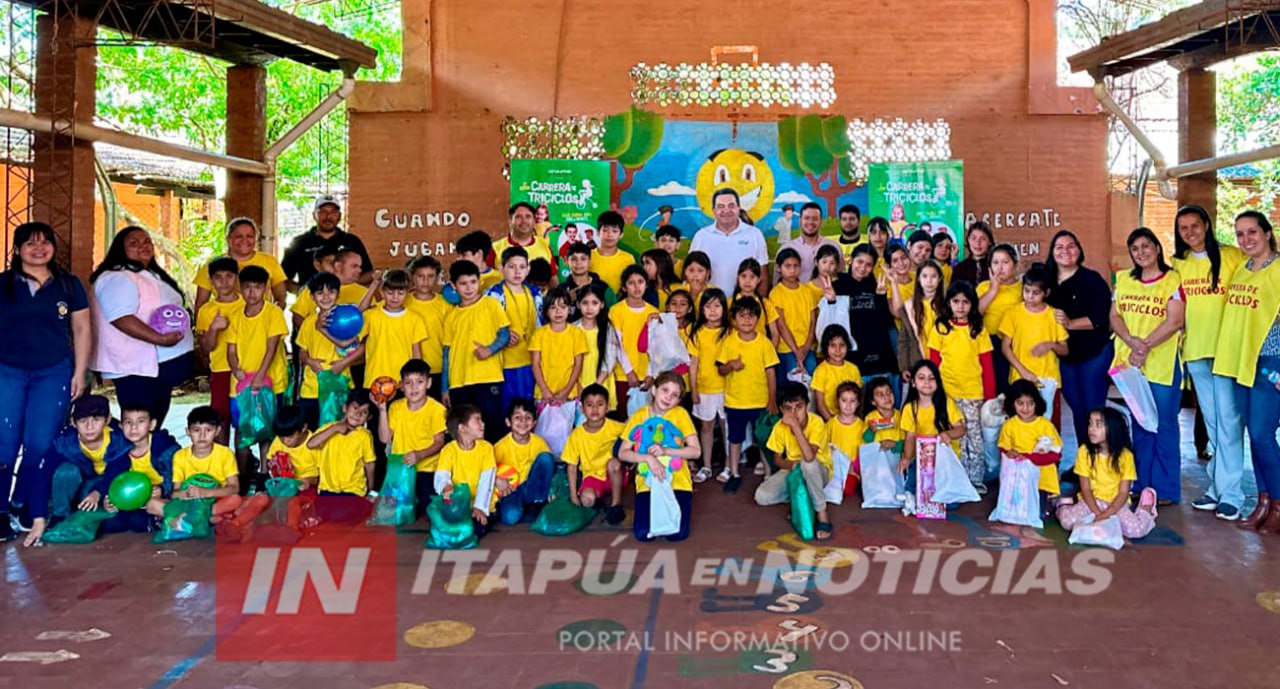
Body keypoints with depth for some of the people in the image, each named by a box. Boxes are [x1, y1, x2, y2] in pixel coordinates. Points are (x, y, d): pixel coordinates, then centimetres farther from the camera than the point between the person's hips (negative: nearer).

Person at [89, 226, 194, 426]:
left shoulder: (152, 275, 18)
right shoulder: (117, 278, -14)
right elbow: (121, 318, -26)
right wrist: (160, 339, -31)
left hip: (160, 365, 10)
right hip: (138, 368, -10)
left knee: (154, 425, 15)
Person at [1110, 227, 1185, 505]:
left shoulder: (1172, 280, -3)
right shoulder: (1124, 280, 12)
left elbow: (1174, 322, -11)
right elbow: (1115, 316, 6)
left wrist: (1146, 346, -17)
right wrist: (1132, 341, -11)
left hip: (1163, 364, -5)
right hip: (1130, 362, 5)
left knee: (1164, 425, -1)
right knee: (1140, 424, 11)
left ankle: (1166, 490, 6)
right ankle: (1143, 485, 19)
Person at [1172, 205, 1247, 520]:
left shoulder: (1233, 257, -4)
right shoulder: (1177, 265, 9)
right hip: (1194, 352, 5)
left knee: (1228, 420, -5)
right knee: (1212, 422, 13)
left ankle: (1229, 493, 1)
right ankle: (1218, 485, 22)